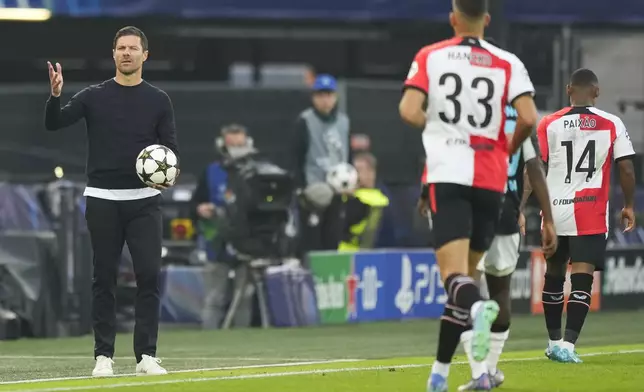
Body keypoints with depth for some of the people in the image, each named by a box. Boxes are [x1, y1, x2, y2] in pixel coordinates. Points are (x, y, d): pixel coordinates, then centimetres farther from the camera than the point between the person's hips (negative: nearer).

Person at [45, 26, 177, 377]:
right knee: (104, 278, 2)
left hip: (144, 200, 0)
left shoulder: (158, 100, 6)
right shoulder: (94, 97, 4)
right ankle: (103, 356, 8)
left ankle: (146, 355, -2)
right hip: (102, 201, 0)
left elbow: (171, 147, 5)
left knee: (149, 275, -7)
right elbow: (54, 123, -6)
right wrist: (55, 95, -26)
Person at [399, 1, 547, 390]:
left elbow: (409, 111, -9)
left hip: (446, 175, -2)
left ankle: (477, 306, -46)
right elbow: (529, 118, -7)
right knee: (466, 272, 14)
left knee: (454, 272, -10)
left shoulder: (430, 57, 2)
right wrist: (509, 147, 13)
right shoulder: (508, 63, 3)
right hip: (491, 179, 2)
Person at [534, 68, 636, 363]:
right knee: (582, 278, -5)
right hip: (591, 212, -2)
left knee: (553, 274, 18)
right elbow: (626, 168, -2)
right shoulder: (612, 124, -1)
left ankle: (555, 341, 27)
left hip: (554, 209, 2)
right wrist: (628, 206, 11)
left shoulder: (548, 125, 1)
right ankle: (567, 344, -19)